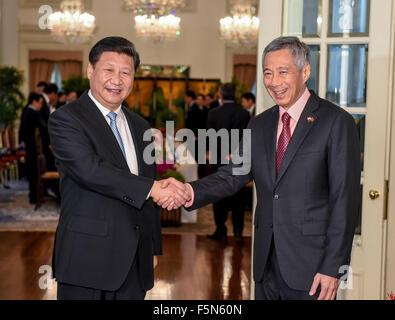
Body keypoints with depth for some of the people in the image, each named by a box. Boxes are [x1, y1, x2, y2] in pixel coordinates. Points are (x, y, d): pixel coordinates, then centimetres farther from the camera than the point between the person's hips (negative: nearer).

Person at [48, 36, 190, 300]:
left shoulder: (140, 127, 15)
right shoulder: (66, 119, -6)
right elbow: (89, 169, -23)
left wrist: (154, 248, 16)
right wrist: (151, 187, -24)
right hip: (88, 257, -6)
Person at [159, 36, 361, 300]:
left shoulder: (336, 122, -8)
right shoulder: (259, 125, 11)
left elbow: (345, 199, -11)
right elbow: (234, 174, 3)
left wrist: (333, 268, -14)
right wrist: (190, 192, -17)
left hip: (311, 265, -5)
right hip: (267, 262, 6)